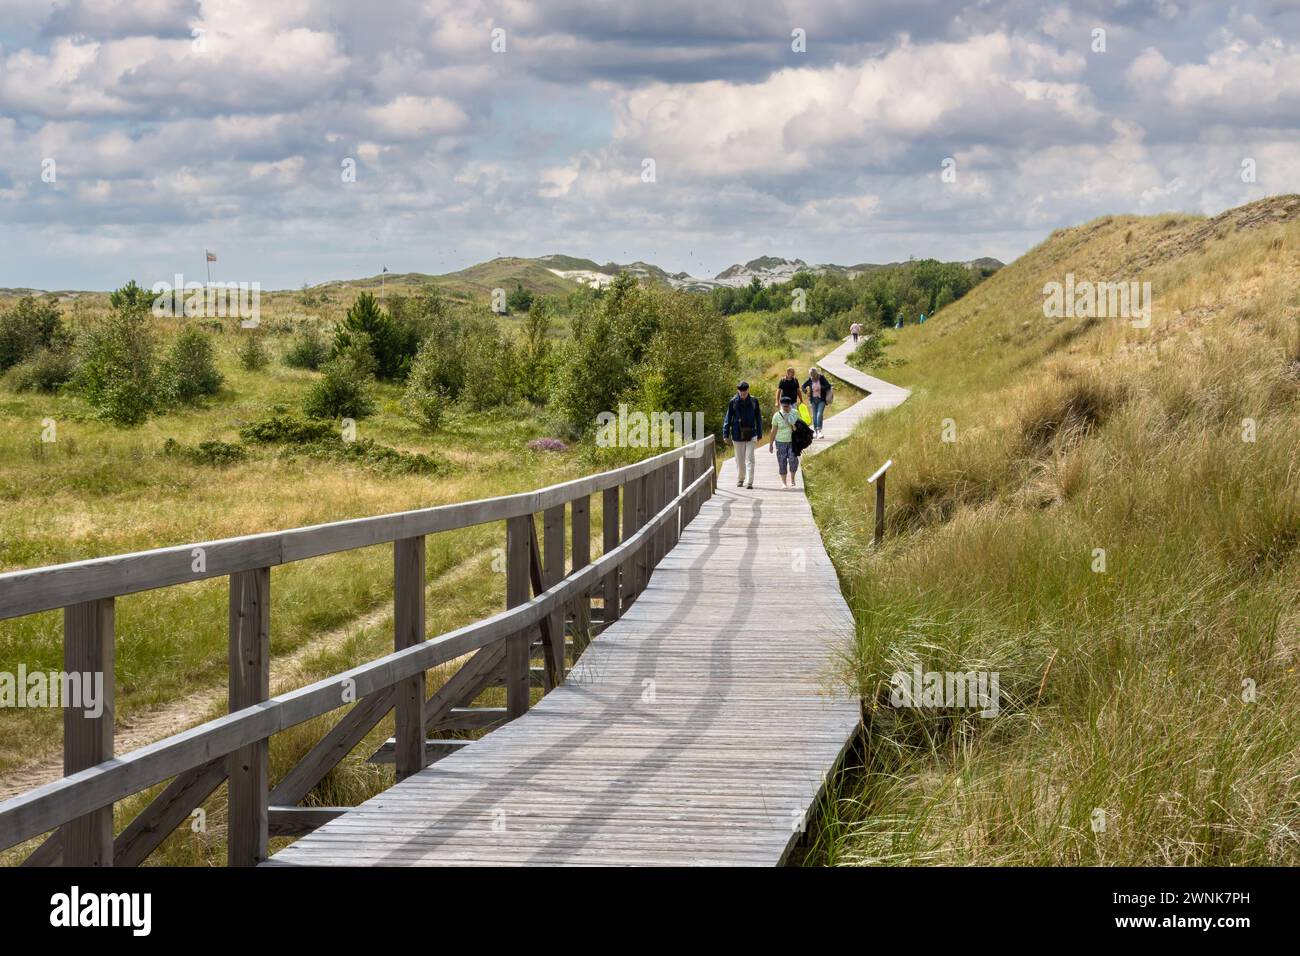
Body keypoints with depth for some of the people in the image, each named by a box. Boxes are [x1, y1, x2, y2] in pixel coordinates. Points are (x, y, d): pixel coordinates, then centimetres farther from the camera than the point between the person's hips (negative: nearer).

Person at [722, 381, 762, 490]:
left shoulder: (754, 401, 1)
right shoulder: (733, 402, -1)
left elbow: (758, 418, 8)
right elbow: (728, 418, 2)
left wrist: (759, 434, 7)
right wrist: (726, 434, -2)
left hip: (751, 434, -1)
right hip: (737, 434, 1)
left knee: (749, 458, -8)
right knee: (739, 459, 11)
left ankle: (749, 482, -10)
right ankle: (740, 480, 25)